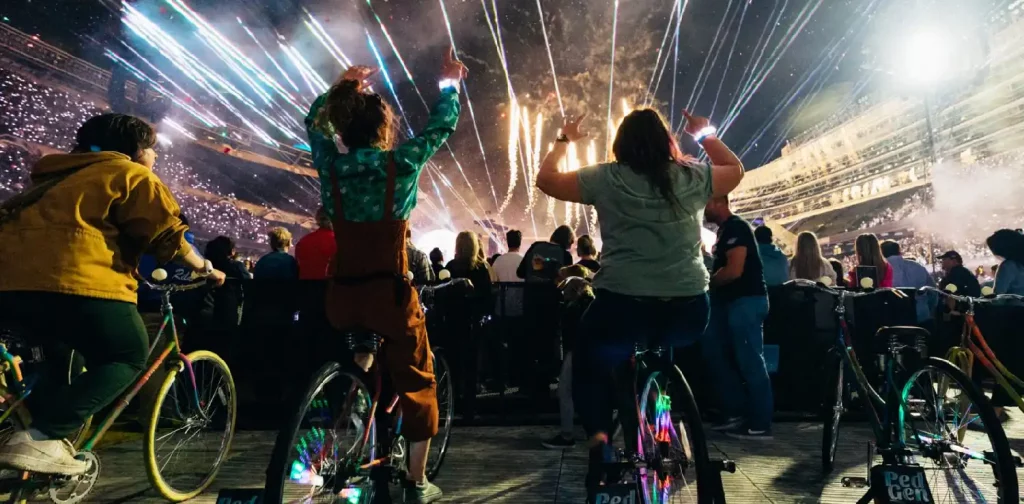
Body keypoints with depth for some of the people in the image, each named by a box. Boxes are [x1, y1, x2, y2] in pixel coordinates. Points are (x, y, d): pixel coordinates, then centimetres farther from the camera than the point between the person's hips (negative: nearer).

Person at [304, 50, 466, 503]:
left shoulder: (330, 165, 1)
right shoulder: (401, 164, -7)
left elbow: (315, 121, 22)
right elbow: (441, 125, 8)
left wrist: (343, 84, 33)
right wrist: (450, 82, 24)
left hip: (342, 295, 4)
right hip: (390, 293, -3)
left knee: (362, 357, 33)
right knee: (416, 383, 13)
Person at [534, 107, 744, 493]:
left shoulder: (607, 179, 0)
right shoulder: (693, 177, 7)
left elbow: (546, 179, 11)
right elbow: (735, 170, 28)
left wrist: (564, 141, 25)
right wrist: (706, 134, 37)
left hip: (622, 305, -3)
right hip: (688, 310, 3)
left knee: (589, 365, 23)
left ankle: (598, 436, 1)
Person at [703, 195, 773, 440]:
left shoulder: (736, 227, -14)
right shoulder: (725, 230, 17)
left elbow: (734, 271, -22)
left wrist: (706, 283, -8)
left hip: (746, 300, -11)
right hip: (731, 301, 11)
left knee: (750, 361, -5)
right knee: (714, 353, 12)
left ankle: (760, 425, 3)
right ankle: (735, 411, 20)